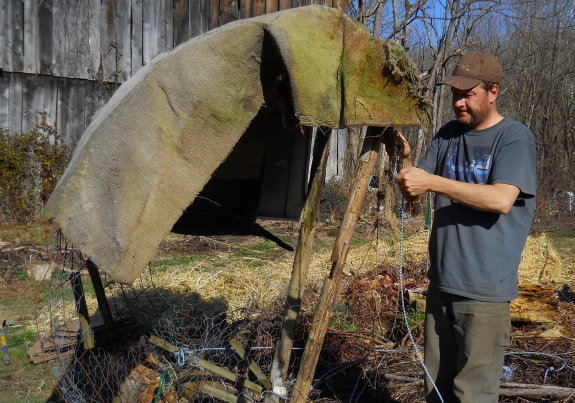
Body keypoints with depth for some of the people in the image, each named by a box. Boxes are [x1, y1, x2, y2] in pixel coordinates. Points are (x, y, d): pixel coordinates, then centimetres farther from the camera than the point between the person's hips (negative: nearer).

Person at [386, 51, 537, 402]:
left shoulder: (515, 137, -7)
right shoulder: (449, 134, 11)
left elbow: (501, 199, -22)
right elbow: (415, 193, 9)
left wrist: (432, 182, -23)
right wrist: (405, 159, -10)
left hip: (485, 289, -6)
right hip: (441, 282, 6)